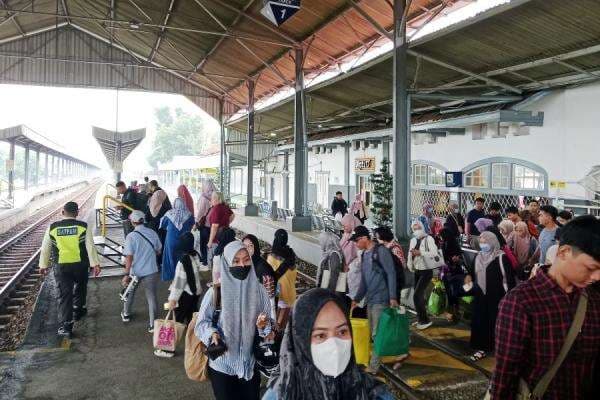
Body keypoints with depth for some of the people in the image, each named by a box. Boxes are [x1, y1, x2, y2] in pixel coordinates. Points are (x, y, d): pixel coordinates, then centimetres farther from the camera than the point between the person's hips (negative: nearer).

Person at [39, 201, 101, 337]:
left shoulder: (52, 228, -1)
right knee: (80, 287, 26)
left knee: (64, 294, 3)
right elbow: (90, 247, -10)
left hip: (60, 266, 0)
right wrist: (95, 264, -8)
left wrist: (43, 265, 17)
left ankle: (65, 325, 0)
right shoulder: (83, 226, -6)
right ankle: (78, 310, 41)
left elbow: (45, 248, 6)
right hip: (80, 265, 0)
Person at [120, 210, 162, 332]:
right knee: (152, 297, 6)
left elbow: (129, 257, -17)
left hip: (135, 272, -1)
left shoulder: (131, 236, -15)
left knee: (130, 292, 26)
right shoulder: (153, 233, -5)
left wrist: (126, 274, -12)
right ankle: (152, 324, 7)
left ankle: (126, 314, 45)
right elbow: (158, 251, 7)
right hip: (151, 271, 1)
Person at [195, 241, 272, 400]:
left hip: (251, 364, 2)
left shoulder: (258, 289, -7)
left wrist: (263, 325, -21)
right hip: (222, 365, -2)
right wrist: (212, 333, -24)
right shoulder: (216, 292, -13)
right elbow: (202, 321, -5)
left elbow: (268, 321, 0)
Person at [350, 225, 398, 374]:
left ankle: (373, 366, 3)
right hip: (370, 300, 8)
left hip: (381, 300, -8)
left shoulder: (381, 251, -10)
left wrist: (393, 297, -17)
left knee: (377, 333, -4)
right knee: (373, 333, 11)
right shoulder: (364, 255, 14)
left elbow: (391, 274, -13)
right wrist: (357, 299, 19)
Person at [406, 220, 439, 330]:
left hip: (426, 271, -7)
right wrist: (410, 266, -1)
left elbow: (434, 253, -24)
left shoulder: (428, 239, -12)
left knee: (417, 296, -12)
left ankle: (425, 320, 1)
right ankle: (420, 319, 28)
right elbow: (410, 254, 12)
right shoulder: (413, 240, 9)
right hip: (417, 271, 7)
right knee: (419, 296, 14)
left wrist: (420, 253, -26)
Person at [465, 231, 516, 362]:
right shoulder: (478, 257, 10)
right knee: (480, 322, 8)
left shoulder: (501, 257, -11)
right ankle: (482, 347, 19)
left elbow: (509, 278, -12)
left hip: (497, 297, -6)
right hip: (481, 297, 6)